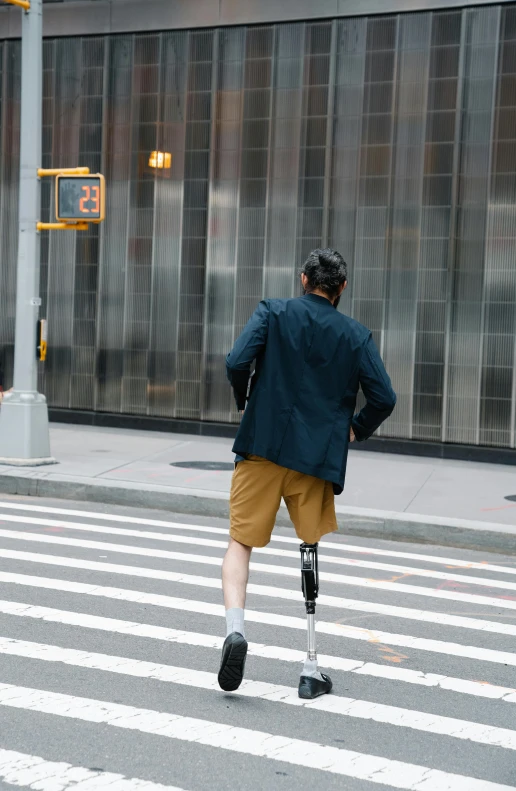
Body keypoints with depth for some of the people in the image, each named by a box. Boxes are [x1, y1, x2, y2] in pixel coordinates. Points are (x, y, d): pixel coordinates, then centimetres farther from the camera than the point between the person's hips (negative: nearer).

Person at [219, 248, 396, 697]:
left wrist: (246, 403, 8)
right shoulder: (356, 336, 4)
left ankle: (235, 628, -15)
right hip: (318, 459, 1)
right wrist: (355, 431, 16)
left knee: (240, 543, 10)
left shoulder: (273, 313, 2)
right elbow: (384, 399, -1)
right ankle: (312, 669, 14)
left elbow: (237, 363, -11)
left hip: (263, 449, -1)